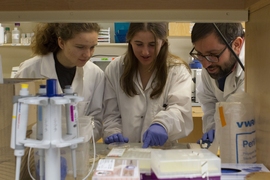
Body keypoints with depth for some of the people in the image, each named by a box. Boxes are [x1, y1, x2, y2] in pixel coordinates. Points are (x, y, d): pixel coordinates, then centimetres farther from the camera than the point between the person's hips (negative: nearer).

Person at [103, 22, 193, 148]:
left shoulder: (177, 70, -1)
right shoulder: (114, 69, 5)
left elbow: (181, 108, -15)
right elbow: (111, 114, 6)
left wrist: (162, 124, -34)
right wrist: (113, 132, -12)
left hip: (163, 151, 1)